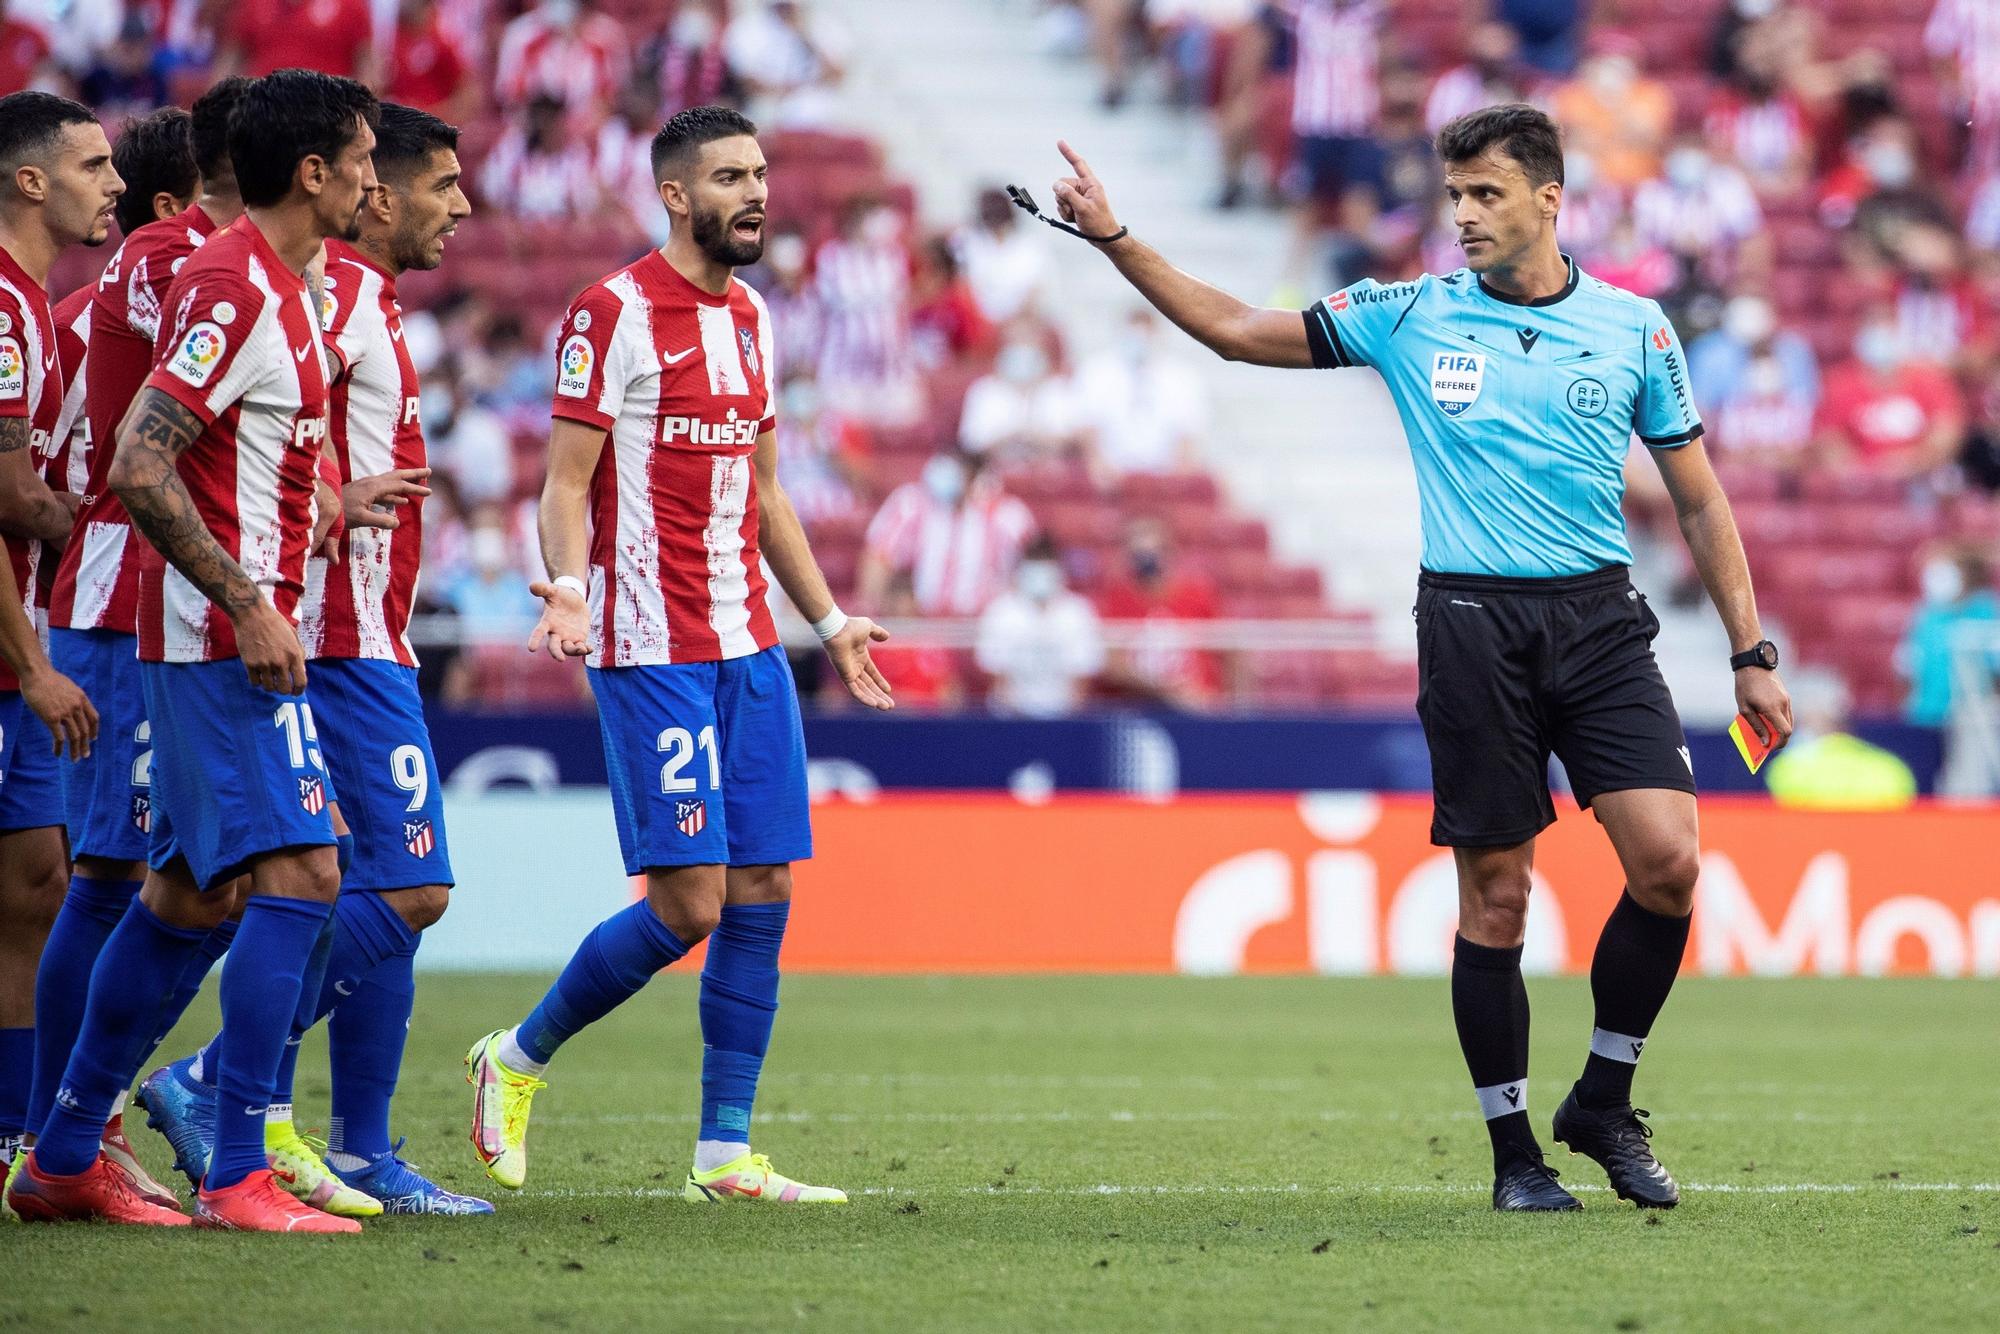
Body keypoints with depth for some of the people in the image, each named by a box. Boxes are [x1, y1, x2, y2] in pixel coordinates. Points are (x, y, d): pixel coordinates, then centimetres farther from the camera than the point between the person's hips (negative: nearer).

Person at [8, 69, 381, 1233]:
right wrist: (249, 606, -21)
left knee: (187, 892, 13)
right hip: (226, 640, -10)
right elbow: (139, 467, -21)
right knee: (301, 872, -14)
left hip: (236, 633, 10)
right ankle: (238, 1174, -15)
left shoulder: (281, 285, 15)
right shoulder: (235, 289, -16)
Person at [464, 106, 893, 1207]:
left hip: (750, 648, 7)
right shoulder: (613, 313, -7)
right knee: (688, 900, -11)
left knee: (764, 892, 1)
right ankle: (517, 1061, 10)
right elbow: (567, 482, -10)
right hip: (653, 653, -7)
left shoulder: (748, 317, 15)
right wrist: (568, 586, -27)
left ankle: (724, 1151, 5)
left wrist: (829, 622, 25)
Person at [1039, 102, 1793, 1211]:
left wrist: (1751, 653, 7)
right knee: (1495, 896, -1)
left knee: (1668, 860, -13)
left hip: (1599, 620, 1)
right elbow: (1235, 329, 11)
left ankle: (1602, 1102, 6)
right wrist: (1115, 240, 2)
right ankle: (1513, 1149, 10)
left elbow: (1698, 501, 11)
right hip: (1471, 624, -1)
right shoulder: (1411, 318, 5)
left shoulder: (1633, 328, 6)